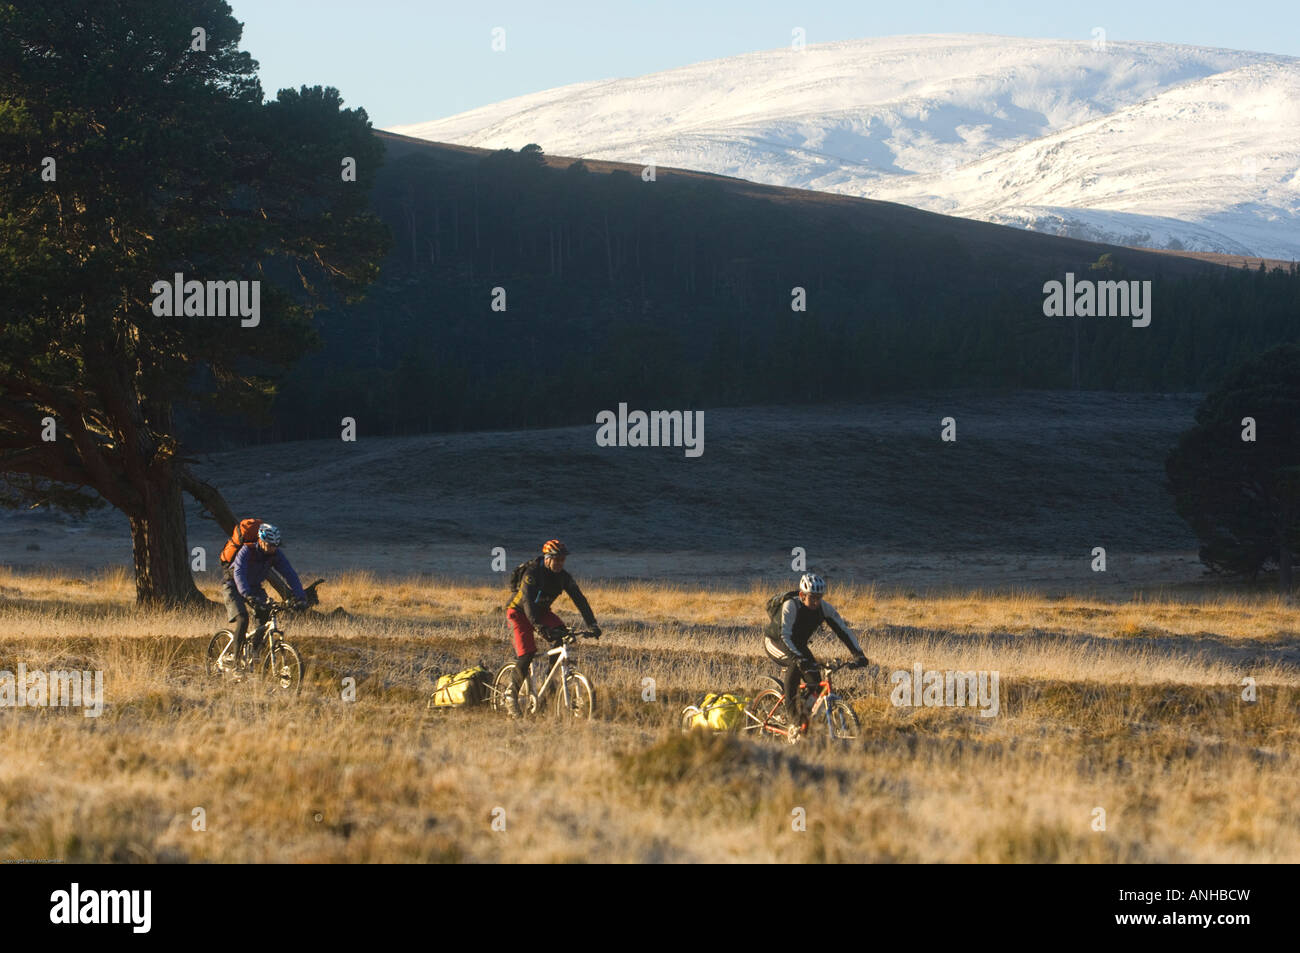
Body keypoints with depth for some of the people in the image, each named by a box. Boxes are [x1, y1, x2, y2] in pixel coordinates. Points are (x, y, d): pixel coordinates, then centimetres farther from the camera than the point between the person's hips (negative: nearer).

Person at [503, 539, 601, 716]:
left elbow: (580, 600, -11)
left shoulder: (563, 577, -10)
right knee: (526, 655, -20)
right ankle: (511, 695, -4)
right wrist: (540, 628, -50)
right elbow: (528, 602, -37)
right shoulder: (532, 573, -27)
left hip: (541, 612, 6)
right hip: (519, 612, -5)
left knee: (561, 636, -22)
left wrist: (592, 625, -23)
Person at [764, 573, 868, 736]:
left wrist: (858, 654, -30)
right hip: (774, 642, -5)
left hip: (798, 644, 5)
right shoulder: (791, 606, -33)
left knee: (815, 681, -15)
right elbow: (785, 636, -43)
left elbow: (843, 630, -17)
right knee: (795, 664, -35)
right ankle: (792, 714, -31)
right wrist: (800, 659, -57)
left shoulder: (824, 607, -18)